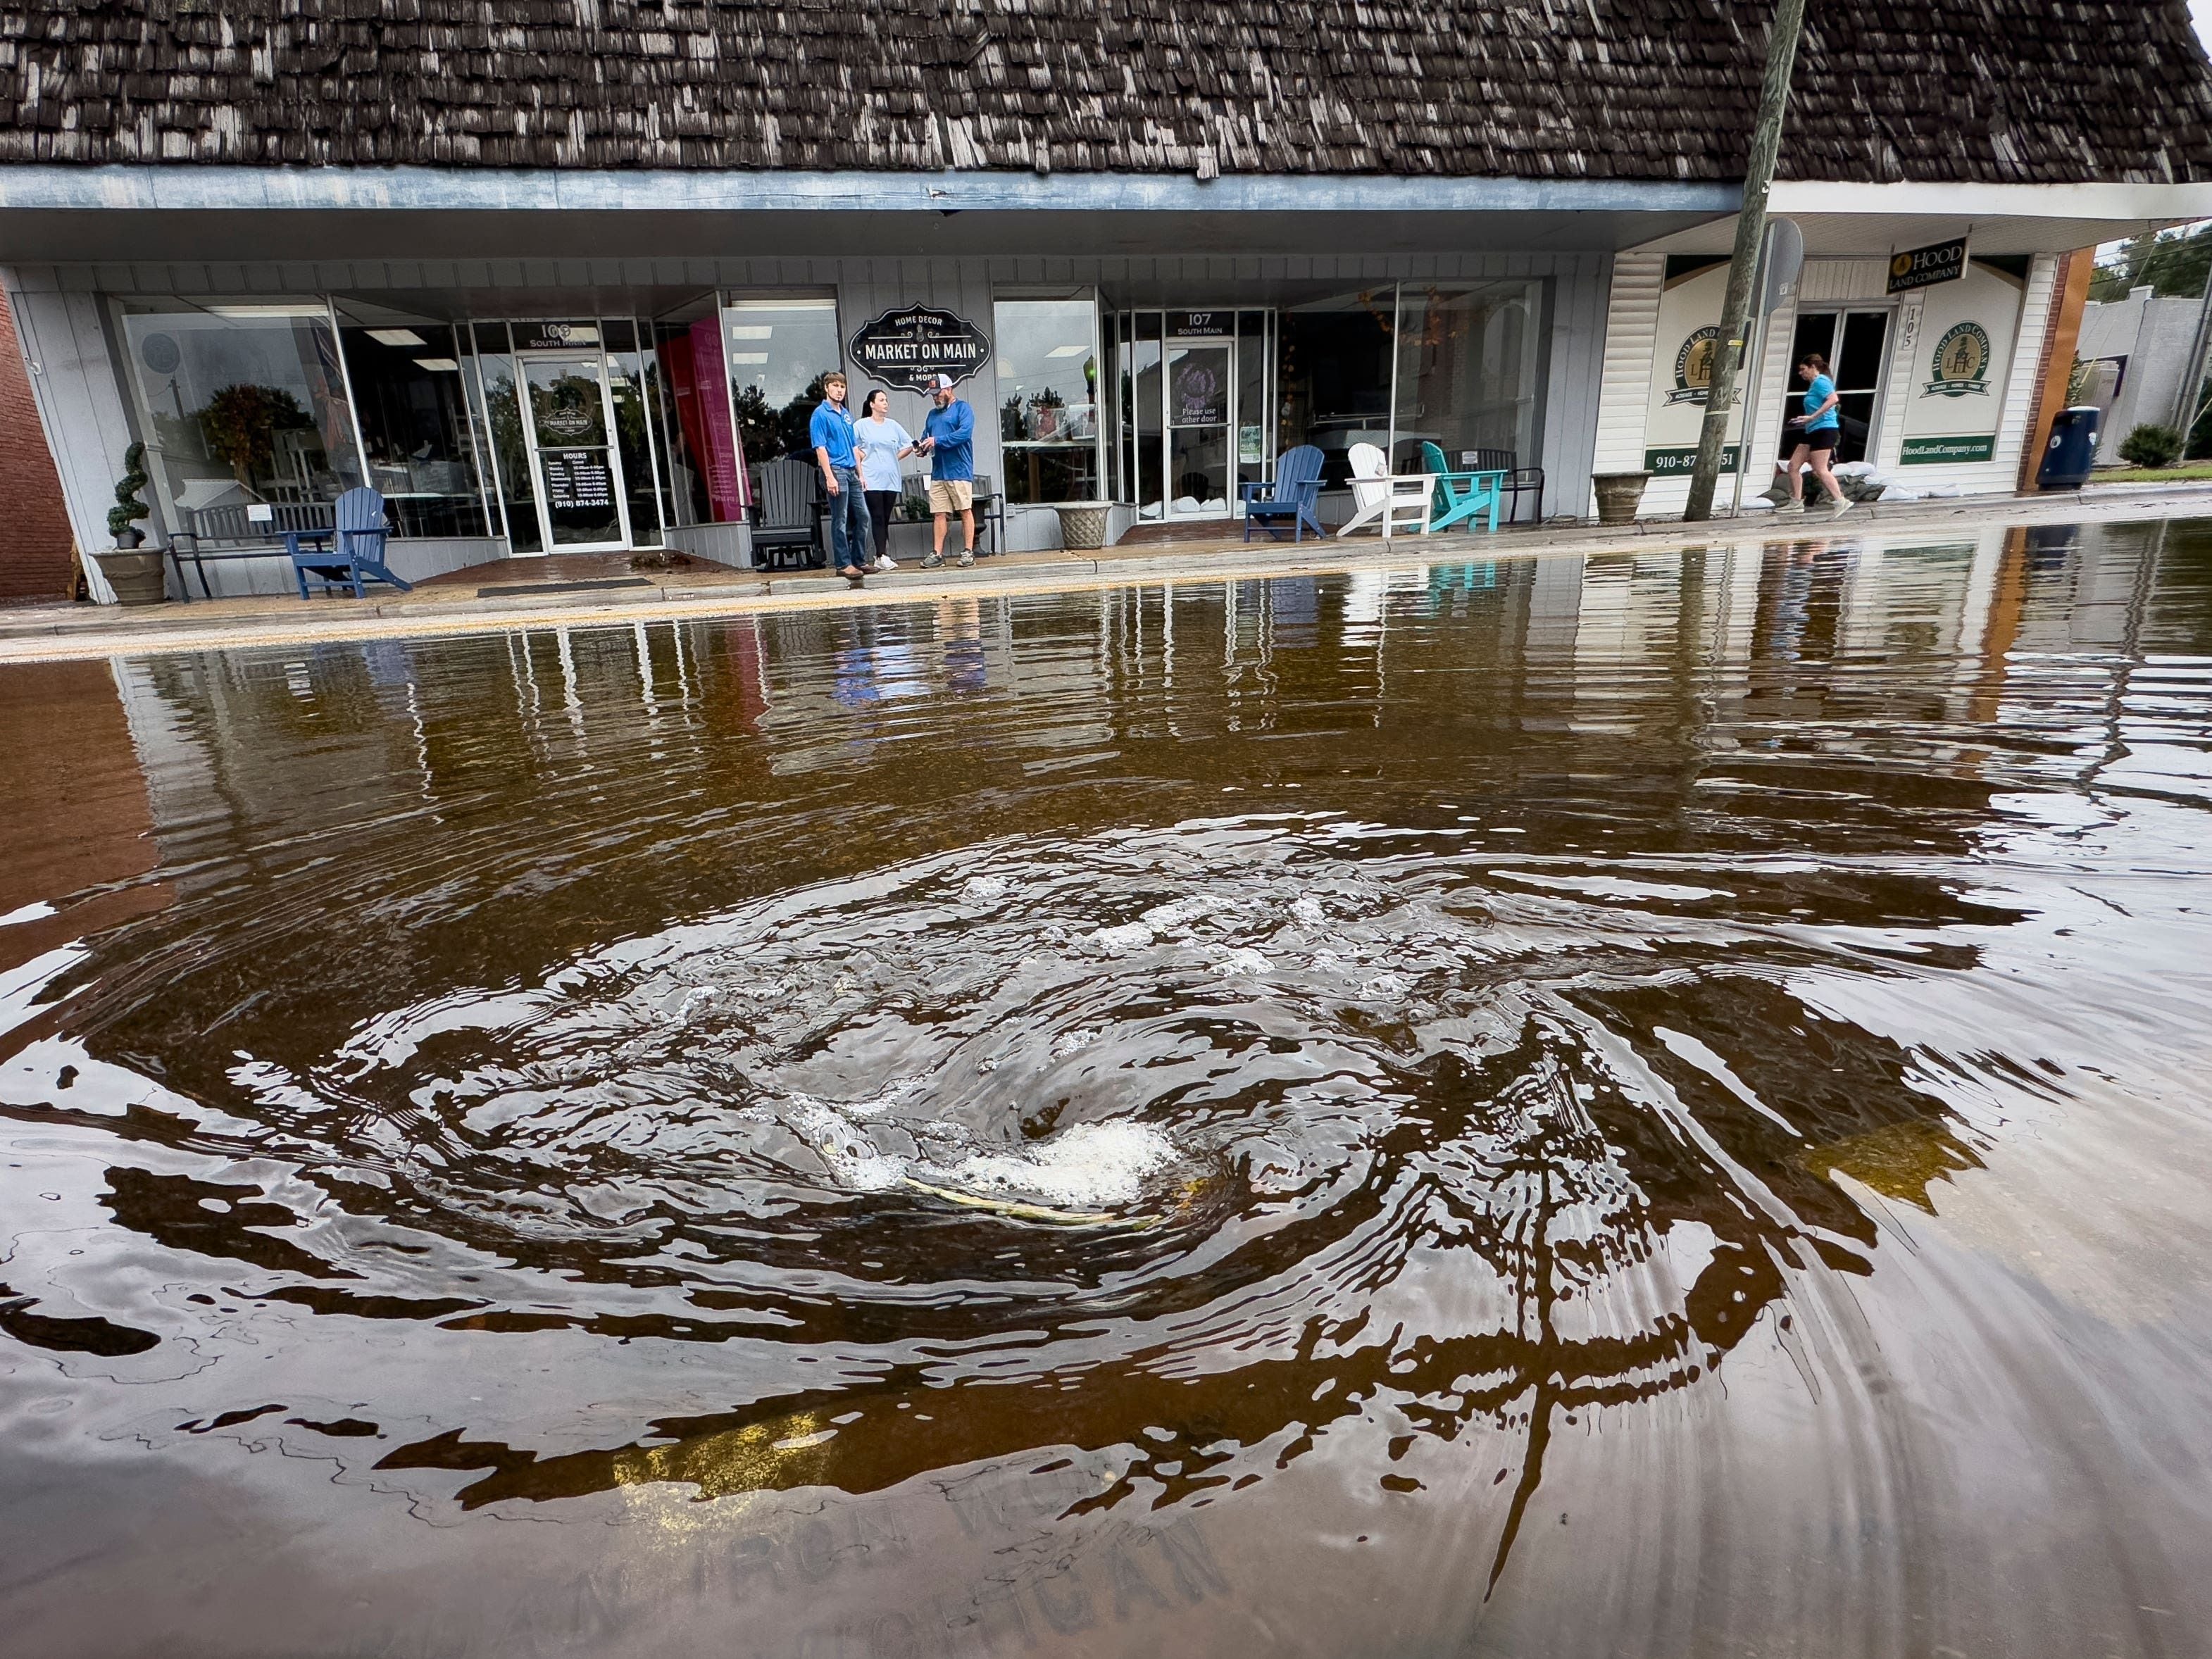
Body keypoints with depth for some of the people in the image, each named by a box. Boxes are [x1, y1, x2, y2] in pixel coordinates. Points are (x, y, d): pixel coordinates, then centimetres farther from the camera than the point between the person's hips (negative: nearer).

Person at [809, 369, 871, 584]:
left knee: (862, 516, 9)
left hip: (851, 471, 8)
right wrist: (829, 476, -20)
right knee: (840, 520, -4)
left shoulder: (846, 415, 17)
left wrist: (860, 473, 16)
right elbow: (820, 447, -12)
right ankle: (843, 564, 2)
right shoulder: (821, 414, -6)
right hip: (835, 470, -8)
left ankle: (859, 560, 18)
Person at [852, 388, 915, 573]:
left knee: (885, 520, 5)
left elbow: (909, 446, 18)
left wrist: (895, 459, 11)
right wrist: (865, 459, -1)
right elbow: (851, 448, 2)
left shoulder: (893, 425, 12)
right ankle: (882, 557, -11)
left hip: (891, 479, 4)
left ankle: (881, 556, 9)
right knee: (878, 518, -8)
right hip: (871, 479, -4)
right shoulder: (861, 425, 1)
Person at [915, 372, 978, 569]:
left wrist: (937, 441, -17)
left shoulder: (962, 408, 0)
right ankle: (937, 554, 5)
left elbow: (965, 432, -15)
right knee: (939, 514, 4)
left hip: (959, 471, -6)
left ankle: (968, 552, 0)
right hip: (938, 472, 6)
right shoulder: (933, 414, 21)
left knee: (965, 511, -4)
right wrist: (922, 447, 0)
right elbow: (925, 437, 25)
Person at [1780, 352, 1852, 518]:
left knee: (1820, 470, -14)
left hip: (1824, 430, -11)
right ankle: (1796, 502, 13)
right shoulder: (1814, 384, 19)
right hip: (1813, 431, 11)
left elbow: (1834, 399, -26)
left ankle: (1841, 502, -13)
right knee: (1793, 465, 8)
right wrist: (1805, 421, 25)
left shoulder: (1820, 381, -11)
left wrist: (1812, 417, -29)